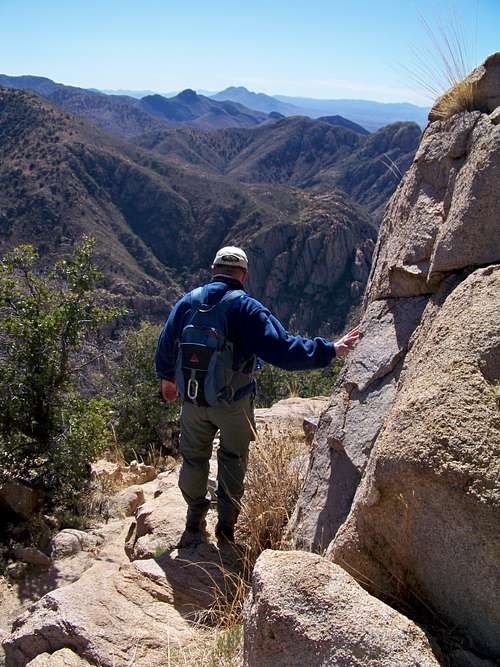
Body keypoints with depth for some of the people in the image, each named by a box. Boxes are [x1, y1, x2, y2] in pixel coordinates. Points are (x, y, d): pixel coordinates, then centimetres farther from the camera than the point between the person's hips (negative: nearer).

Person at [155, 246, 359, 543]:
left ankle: (195, 520, 35)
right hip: (233, 403, -3)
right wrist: (329, 350, -15)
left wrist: (167, 377, 27)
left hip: (192, 399, 3)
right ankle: (227, 525, 23)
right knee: (233, 461, 17)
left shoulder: (188, 301, -1)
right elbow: (282, 349, -23)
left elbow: (166, 343, 10)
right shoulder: (247, 308, -15)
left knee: (194, 458, 20)